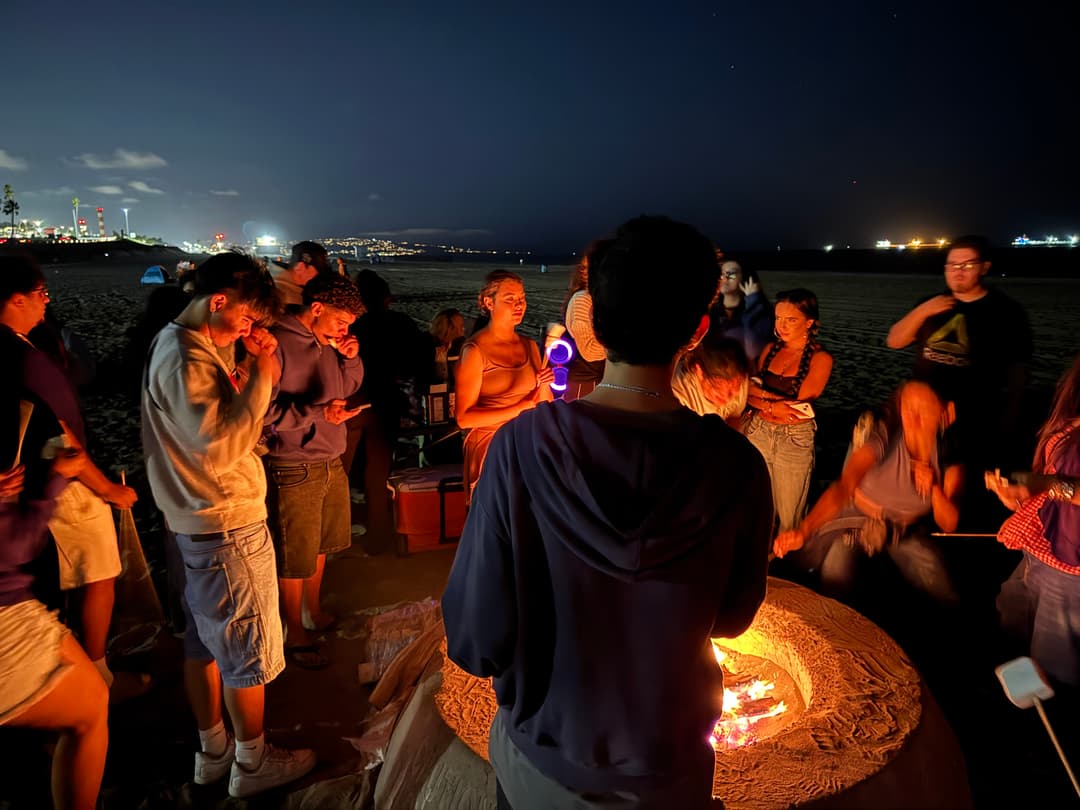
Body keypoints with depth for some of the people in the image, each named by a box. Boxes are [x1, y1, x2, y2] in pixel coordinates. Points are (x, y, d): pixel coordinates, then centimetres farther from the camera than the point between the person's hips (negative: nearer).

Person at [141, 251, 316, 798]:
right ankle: (253, 763, 23)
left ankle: (212, 752, 36)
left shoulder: (179, 344, 10)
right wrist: (261, 376, -25)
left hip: (198, 522, 10)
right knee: (250, 649, 5)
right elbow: (220, 444, -29)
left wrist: (242, 371, 1)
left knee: (204, 639, 20)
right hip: (227, 526, -10)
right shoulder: (185, 360, -22)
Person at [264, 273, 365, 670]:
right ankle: (295, 634, 25)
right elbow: (262, 410, -21)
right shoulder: (277, 343, -19)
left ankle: (313, 611, 43)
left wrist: (351, 358, -2)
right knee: (295, 555, 8)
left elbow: (348, 387, 16)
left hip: (331, 462, 8)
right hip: (293, 469, -7)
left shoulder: (328, 343, 4)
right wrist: (318, 413, -24)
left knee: (321, 544, 22)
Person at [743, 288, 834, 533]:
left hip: (795, 440, -4)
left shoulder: (821, 358, -8)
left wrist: (761, 392, -6)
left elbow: (798, 404, -15)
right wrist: (771, 405, -15)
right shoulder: (770, 349, 6)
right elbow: (749, 394, 4)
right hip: (758, 433, 4)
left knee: (789, 517, 7)